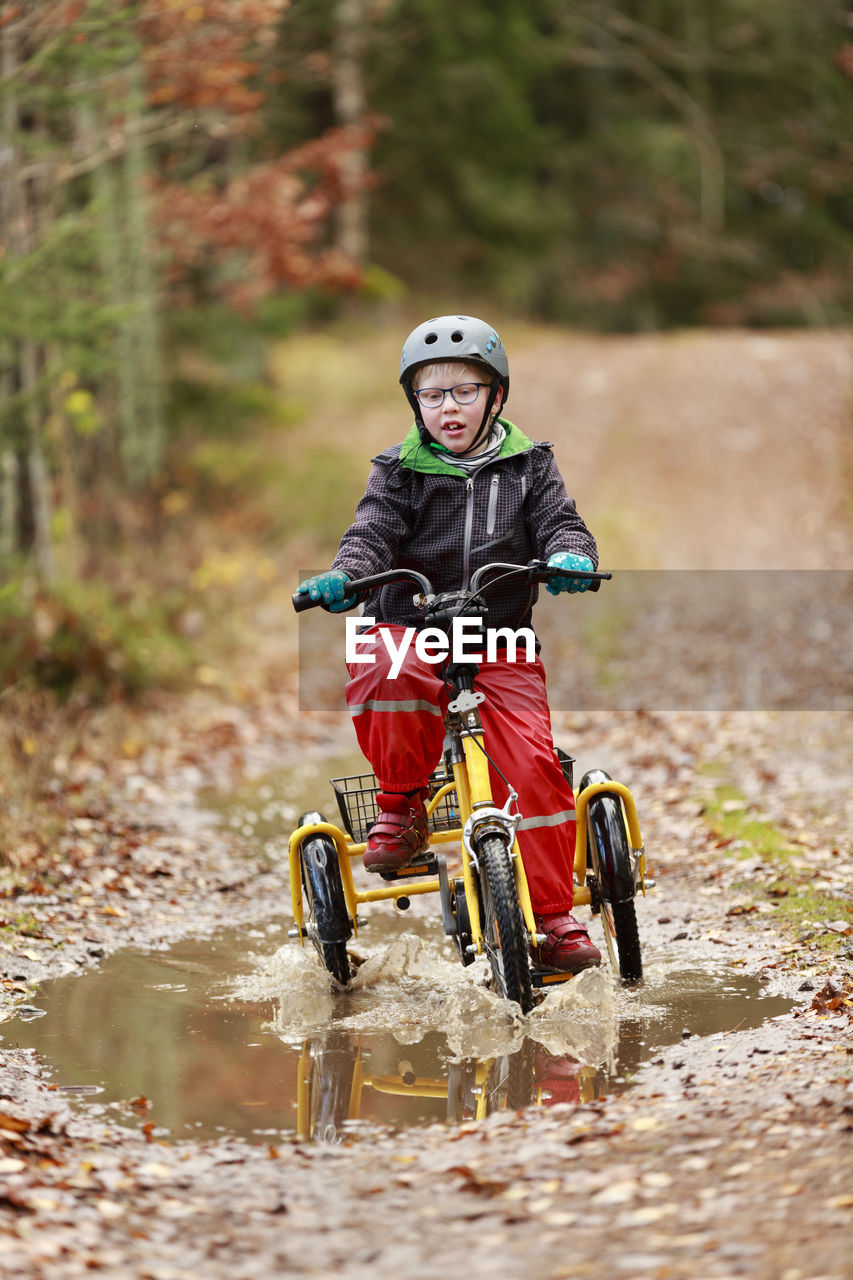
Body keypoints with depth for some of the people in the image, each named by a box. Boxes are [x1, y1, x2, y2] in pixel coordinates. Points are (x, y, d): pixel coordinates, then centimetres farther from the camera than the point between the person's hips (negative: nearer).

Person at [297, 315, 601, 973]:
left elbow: (560, 523, -1)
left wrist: (570, 555, -26)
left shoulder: (527, 466, 8)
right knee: (387, 673, -38)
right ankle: (402, 805, -11)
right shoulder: (400, 471, 4)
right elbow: (372, 534, -7)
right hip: (411, 628, -1)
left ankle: (555, 917, -6)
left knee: (534, 763, -18)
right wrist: (342, 577, -30)